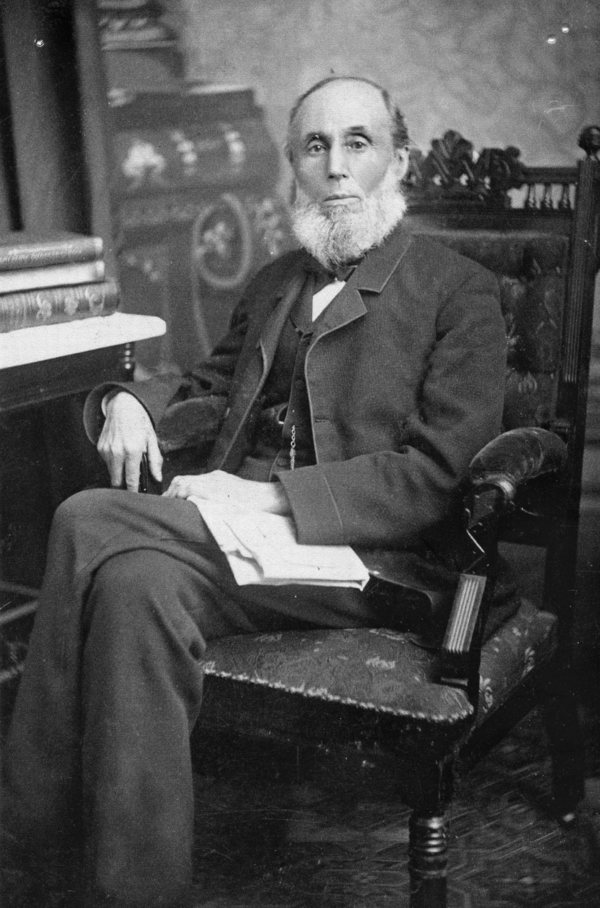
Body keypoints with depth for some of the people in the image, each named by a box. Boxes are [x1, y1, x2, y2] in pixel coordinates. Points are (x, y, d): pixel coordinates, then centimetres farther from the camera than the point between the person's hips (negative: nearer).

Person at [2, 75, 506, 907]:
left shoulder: (458, 291, 2)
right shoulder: (276, 283, 23)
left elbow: (437, 476, -8)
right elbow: (214, 393, 29)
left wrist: (271, 495, -17)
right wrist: (132, 401, 5)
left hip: (365, 557, -5)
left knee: (92, 522, -26)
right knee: (138, 580, -30)